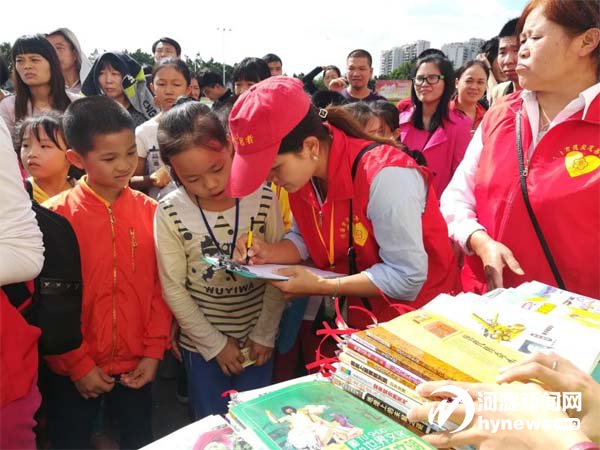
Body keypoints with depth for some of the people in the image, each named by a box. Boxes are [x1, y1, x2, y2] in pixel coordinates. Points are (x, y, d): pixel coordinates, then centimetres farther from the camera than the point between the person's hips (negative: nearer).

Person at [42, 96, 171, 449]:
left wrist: (154, 351, -3)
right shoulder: (55, 216, -11)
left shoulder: (151, 211, -4)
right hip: (73, 371, -2)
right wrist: (78, 364, -7)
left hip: (136, 366, 2)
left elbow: (162, 286, 0)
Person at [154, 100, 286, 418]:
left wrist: (265, 334, -5)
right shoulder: (170, 213, -16)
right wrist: (215, 343, -6)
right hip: (202, 342, 0)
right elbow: (173, 288, -8)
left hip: (256, 338, 1)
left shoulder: (263, 199, -13)